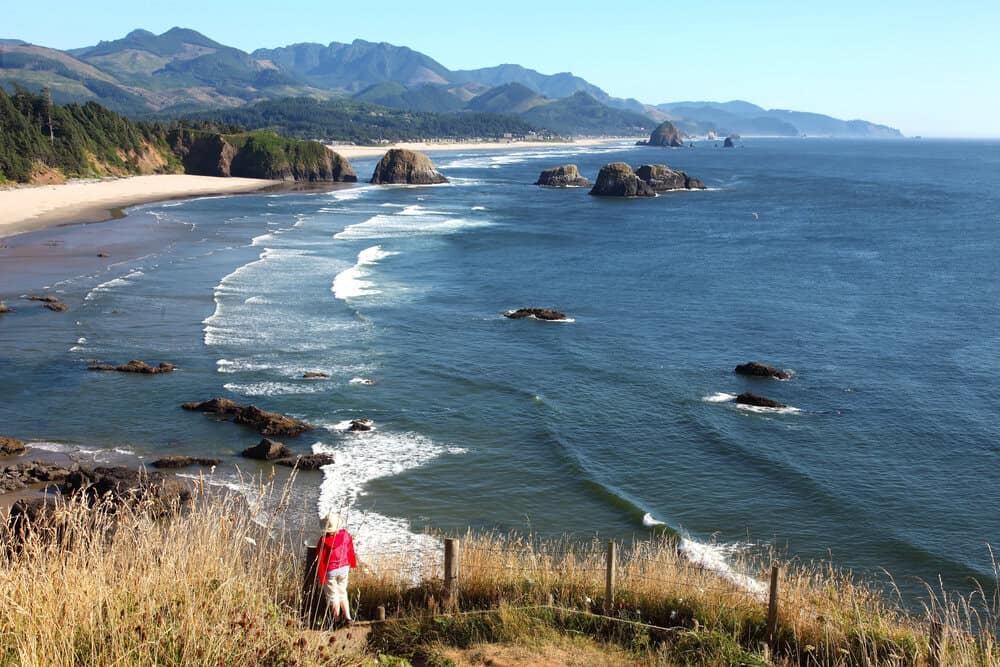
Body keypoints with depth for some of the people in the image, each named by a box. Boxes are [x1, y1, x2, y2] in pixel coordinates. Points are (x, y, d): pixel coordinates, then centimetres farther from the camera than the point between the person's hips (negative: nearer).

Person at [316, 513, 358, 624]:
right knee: (342, 592, 23)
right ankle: (347, 617, 20)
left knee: (333, 596, 14)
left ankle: (336, 620, 25)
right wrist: (352, 564, 19)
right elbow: (350, 551, 1)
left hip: (330, 571, -3)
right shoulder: (345, 535, -15)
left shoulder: (323, 541, -24)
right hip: (344, 568, 3)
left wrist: (321, 577, -4)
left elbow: (320, 560, -15)